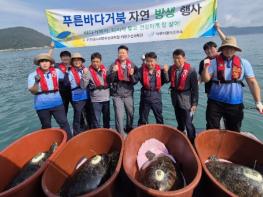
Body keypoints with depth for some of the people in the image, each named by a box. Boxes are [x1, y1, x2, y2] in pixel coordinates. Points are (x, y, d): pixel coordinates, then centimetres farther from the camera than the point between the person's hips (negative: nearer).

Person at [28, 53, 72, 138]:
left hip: (57, 103, 1)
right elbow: (33, 91, -15)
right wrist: (36, 82, -27)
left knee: (64, 123, 0)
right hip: (42, 106, 0)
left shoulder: (57, 71, 0)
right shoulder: (33, 75, -5)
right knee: (46, 127, 15)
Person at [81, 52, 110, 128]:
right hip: (96, 99, -4)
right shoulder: (89, 71, -8)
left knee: (107, 118, 19)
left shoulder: (104, 69, 4)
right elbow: (83, 86, -15)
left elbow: (109, 81, 15)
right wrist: (85, 74, -24)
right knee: (96, 120, 5)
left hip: (106, 98, 4)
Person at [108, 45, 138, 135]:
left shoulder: (132, 65, 3)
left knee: (131, 113, 14)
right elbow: (109, 80, -5)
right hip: (117, 95, -2)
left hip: (128, 94, 2)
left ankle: (129, 129, 40)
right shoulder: (113, 65, -1)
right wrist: (113, 72, -20)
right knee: (119, 115, -3)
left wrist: (132, 75, -17)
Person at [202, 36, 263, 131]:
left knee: (234, 132, 17)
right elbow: (206, 79, -6)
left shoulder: (243, 63, 0)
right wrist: (206, 68, -23)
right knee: (212, 131, 3)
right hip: (215, 102, -2)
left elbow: (252, 82, 1)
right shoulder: (214, 62, -3)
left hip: (235, 104, 2)